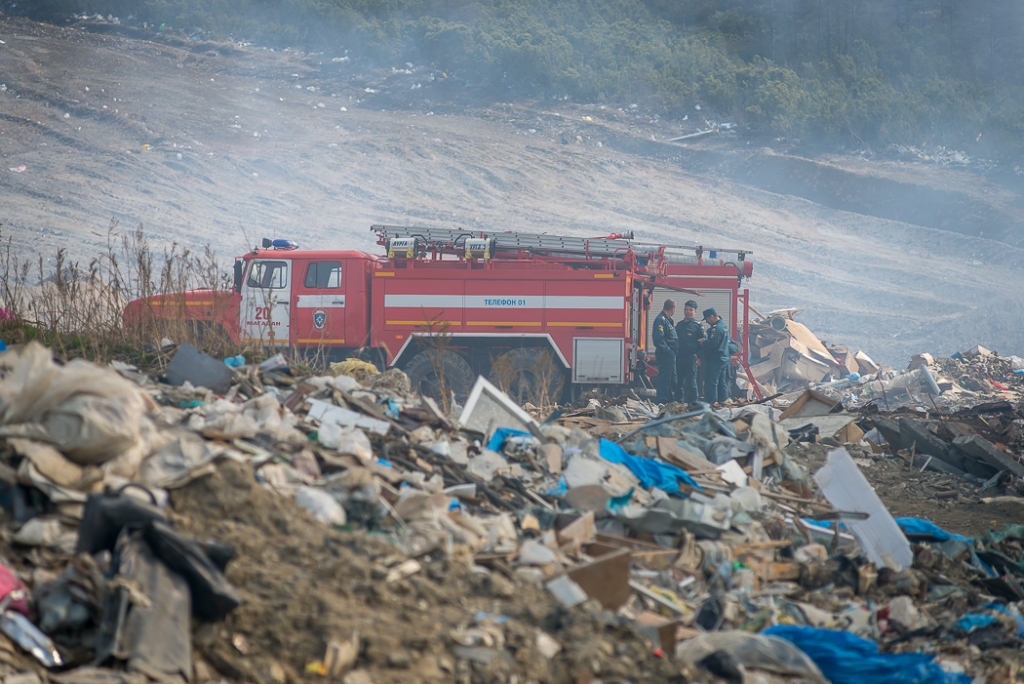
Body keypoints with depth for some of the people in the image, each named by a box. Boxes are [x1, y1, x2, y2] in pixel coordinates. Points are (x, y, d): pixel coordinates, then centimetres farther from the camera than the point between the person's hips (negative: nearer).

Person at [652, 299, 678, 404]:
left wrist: (674, 351, 13)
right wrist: (668, 351, -22)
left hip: (670, 355, 11)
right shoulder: (660, 320, -16)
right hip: (665, 355, -11)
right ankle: (662, 402, -7)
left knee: (672, 379, 16)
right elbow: (658, 339, -24)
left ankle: (672, 399, 24)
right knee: (664, 378, -8)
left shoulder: (668, 320, 17)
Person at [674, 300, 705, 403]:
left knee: (691, 382, -3)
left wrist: (697, 354, -12)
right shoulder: (679, 325, 17)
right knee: (679, 381, 7)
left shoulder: (698, 325, 0)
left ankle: (692, 402, 1)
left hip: (691, 357, -6)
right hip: (679, 357, 6)